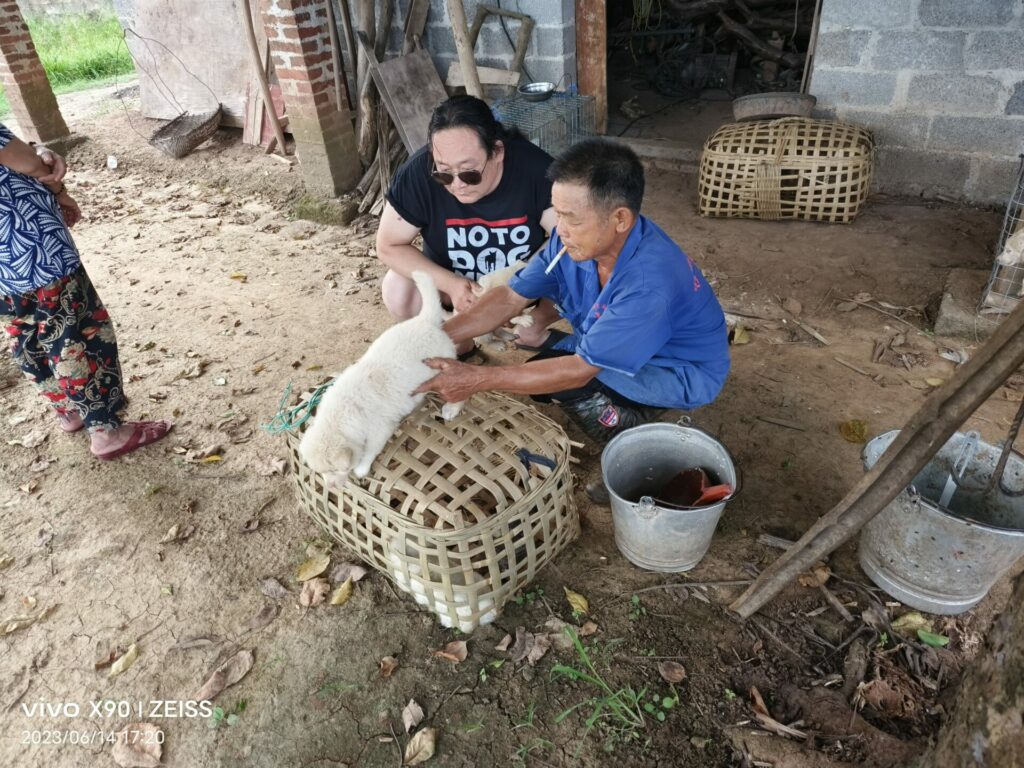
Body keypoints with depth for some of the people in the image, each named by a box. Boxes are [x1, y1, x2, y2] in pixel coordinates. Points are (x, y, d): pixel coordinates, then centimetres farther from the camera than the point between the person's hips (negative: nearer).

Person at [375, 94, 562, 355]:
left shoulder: (534, 167, -30)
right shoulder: (417, 174, -28)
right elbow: (389, 246, -18)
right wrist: (450, 283, -32)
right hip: (450, 279, 0)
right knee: (397, 292, -25)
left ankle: (532, 330, 8)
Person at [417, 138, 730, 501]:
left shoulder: (650, 281, -39)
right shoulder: (576, 239, -17)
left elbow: (579, 370, -34)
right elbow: (511, 297, -11)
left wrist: (476, 379, -34)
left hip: (684, 373, -7)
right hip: (620, 344, 7)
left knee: (558, 379, -26)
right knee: (535, 374, -5)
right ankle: (627, 411, 14)